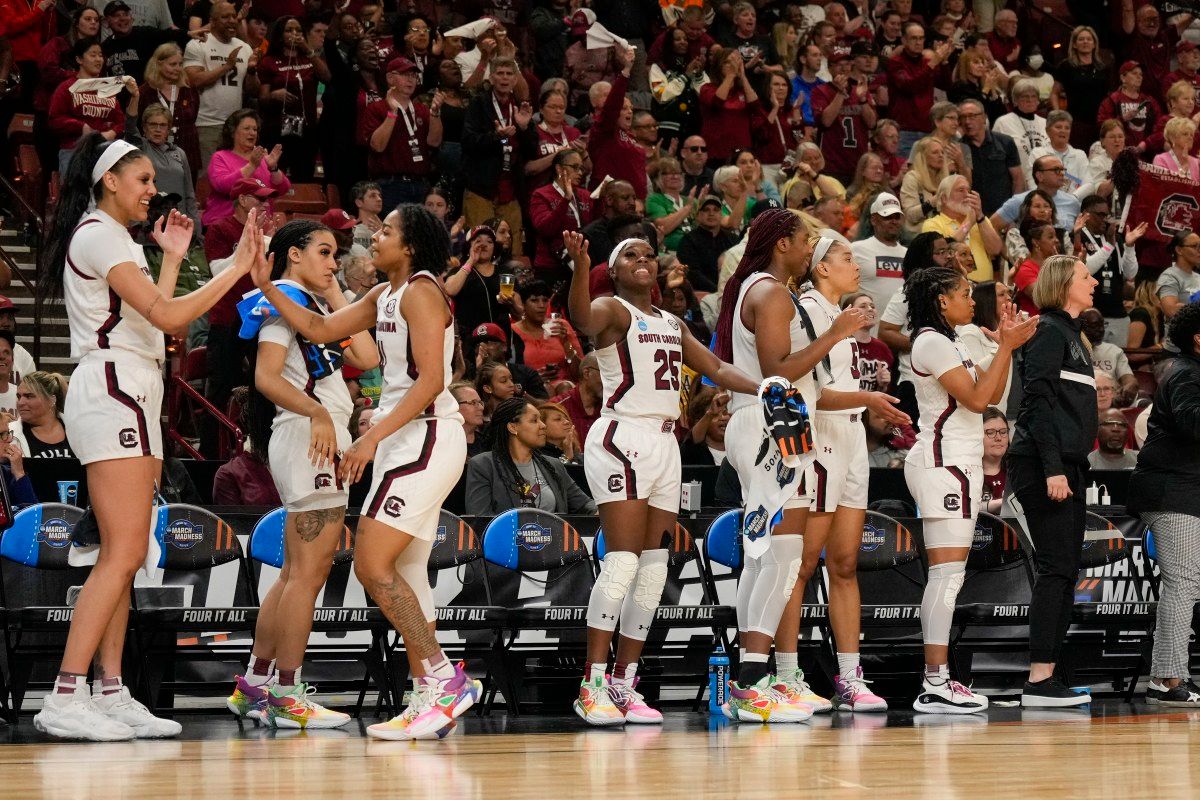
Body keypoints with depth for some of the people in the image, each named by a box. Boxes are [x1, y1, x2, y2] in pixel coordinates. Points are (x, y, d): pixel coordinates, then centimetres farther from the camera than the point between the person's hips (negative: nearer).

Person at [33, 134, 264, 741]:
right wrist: (237, 269, -15)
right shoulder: (98, 235, -8)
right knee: (122, 555, -17)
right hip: (111, 390, -11)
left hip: (129, 400, 11)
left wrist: (172, 258, 26)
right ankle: (65, 699, -22)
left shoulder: (114, 239, 23)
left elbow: (151, 319, 24)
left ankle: (110, 693, 5)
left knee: (124, 558, 6)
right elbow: (165, 316, -17)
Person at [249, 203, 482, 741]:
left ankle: (444, 679, -15)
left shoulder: (420, 292, -11)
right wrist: (266, 287, 14)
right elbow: (320, 329, 22)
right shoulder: (385, 296, 17)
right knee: (404, 575, 9)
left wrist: (372, 437, -22)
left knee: (372, 564, -14)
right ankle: (428, 697, 9)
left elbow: (431, 380, -19)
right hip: (405, 441, 10)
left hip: (428, 437, -10)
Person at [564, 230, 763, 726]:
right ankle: (592, 685, -16)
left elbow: (716, 369, 24)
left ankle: (625, 684, 9)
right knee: (623, 559, -16)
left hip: (664, 443, 8)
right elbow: (583, 319, -26)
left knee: (654, 567, 4)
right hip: (622, 438, -8)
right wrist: (580, 269, -46)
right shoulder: (613, 310, -3)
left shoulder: (672, 325, 21)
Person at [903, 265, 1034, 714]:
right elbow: (977, 398, -15)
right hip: (944, 462, -11)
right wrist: (1006, 346, -12)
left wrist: (1006, 345, 10)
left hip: (955, 464, 11)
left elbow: (993, 395, 17)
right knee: (948, 572, -15)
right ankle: (935, 686, -20)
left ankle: (937, 680, 6)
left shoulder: (949, 344, 22)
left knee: (945, 575, 7)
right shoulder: (932, 342, -9)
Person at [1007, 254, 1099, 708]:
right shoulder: (1049, 330, -7)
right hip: (1044, 463, -10)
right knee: (1055, 568, -13)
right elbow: (1038, 400, -16)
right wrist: (1053, 468, -23)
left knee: (1064, 572, 7)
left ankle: (1047, 678, 8)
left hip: (1067, 464, 10)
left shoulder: (1070, 334, 22)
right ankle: (1038, 681, -15)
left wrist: (1072, 468, 17)